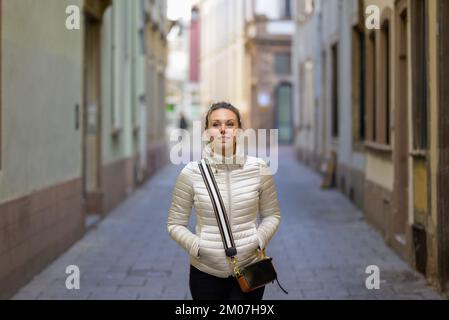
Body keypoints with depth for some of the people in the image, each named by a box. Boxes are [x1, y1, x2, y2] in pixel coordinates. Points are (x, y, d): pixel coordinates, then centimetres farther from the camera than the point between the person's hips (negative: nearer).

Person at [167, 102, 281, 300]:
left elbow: (272, 215, 7)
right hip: (206, 273, 0)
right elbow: (175, 224, 1)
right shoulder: (191, 173, -8)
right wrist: (196, 246, -15)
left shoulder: (259, 168, -6)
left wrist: (259, 240, -10)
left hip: (249, 270, 0)